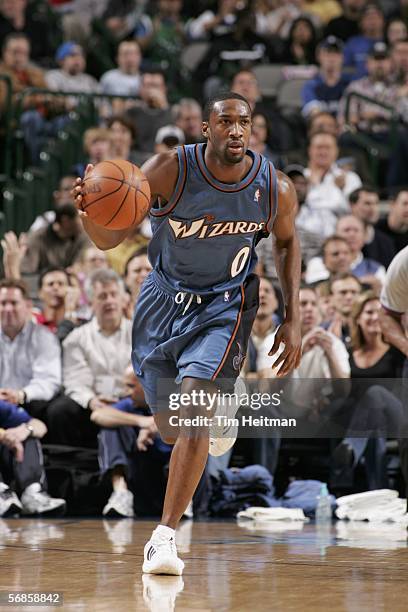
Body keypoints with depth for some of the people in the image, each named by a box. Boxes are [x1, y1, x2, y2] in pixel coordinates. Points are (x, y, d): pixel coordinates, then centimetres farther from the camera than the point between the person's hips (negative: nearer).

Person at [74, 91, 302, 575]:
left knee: (193, 412, -21)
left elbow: (286, 242, 6)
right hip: (165, 296, 2)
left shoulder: (276, 189, -16)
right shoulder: (168, 170, -22)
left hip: (224, 304, -1)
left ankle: (165, 536, -15)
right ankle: (219, 408, 52)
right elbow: (108, 240, -21)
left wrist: (292, 320, 1)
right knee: (170, 426, 13)